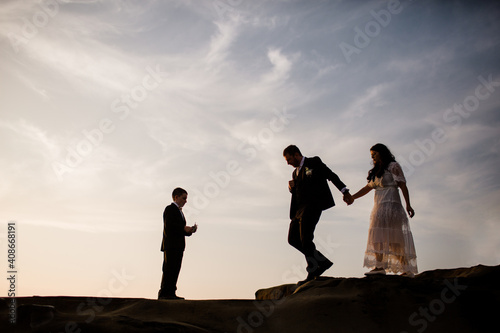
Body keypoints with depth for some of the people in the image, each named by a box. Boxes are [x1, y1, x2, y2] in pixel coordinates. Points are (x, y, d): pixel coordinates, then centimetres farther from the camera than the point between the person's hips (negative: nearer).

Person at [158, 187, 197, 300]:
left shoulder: (179, 211, 25)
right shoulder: (170, 209, -3)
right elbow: (169, 226, -16)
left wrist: (190, 230, 4)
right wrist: (184, 229, -18)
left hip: (178, 246, 9)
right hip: (171, 245, -9)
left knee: (175, 269, 6)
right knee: (169, 269, -10)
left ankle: (171, 293, 8)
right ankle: (164, 293, -8)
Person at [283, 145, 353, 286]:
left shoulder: (314, 162, 4)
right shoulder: (295, 172, 24)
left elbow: (331, 175, -1)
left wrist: (345, 191, -8)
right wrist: (292, 188, 1)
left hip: (313, 205, -8)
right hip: (300, 208, 9)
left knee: (305, 239, -14)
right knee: (292, 238, 1)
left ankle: (312, 273, -5)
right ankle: (322, 261, 8)